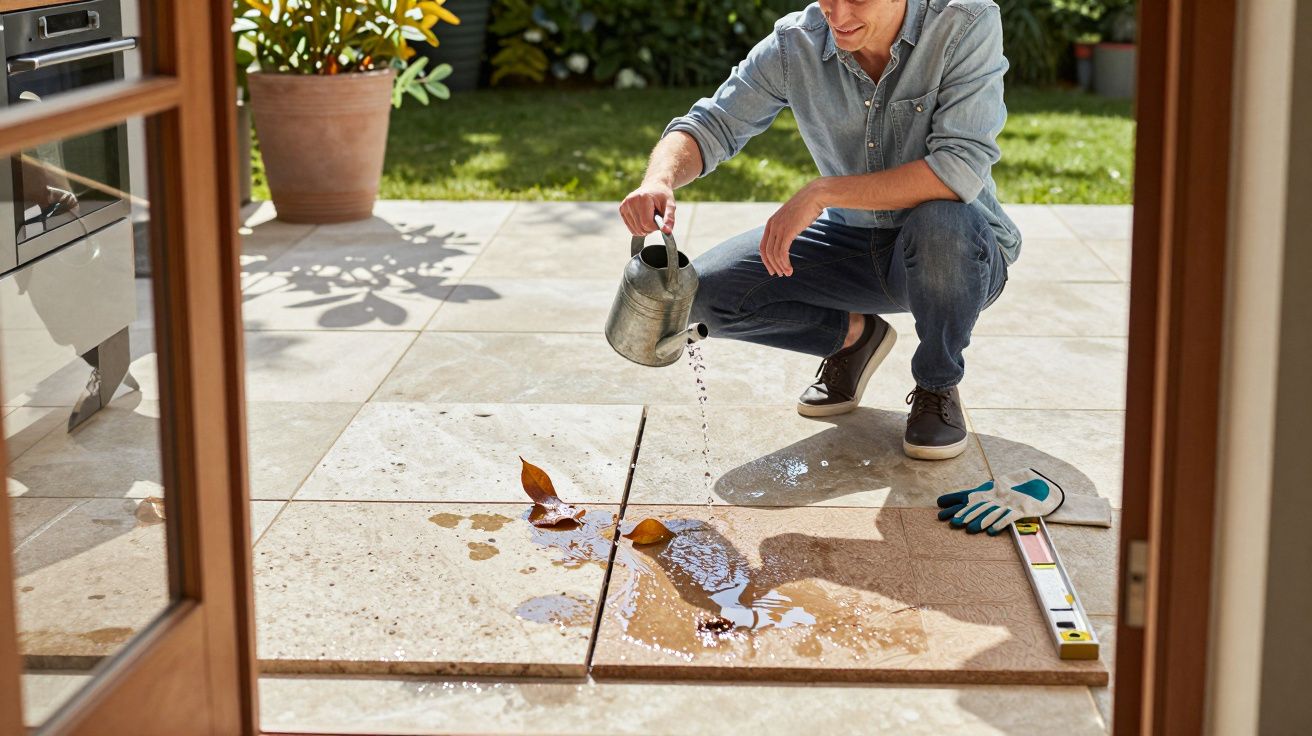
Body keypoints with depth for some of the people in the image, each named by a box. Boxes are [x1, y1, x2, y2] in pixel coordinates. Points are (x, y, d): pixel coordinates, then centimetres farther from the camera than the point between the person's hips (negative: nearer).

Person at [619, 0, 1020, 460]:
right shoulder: (795, 44, -12)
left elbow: (961, 170, -31)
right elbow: (710, 126, -8)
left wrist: (821, 193, -34)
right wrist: (659, 180, -32)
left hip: (962, 251, -3)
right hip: (853, 240, 4)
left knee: (940, 224, -39)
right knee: (706, 292, -14)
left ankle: (938, 387, -7)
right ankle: (853, 334, 15)